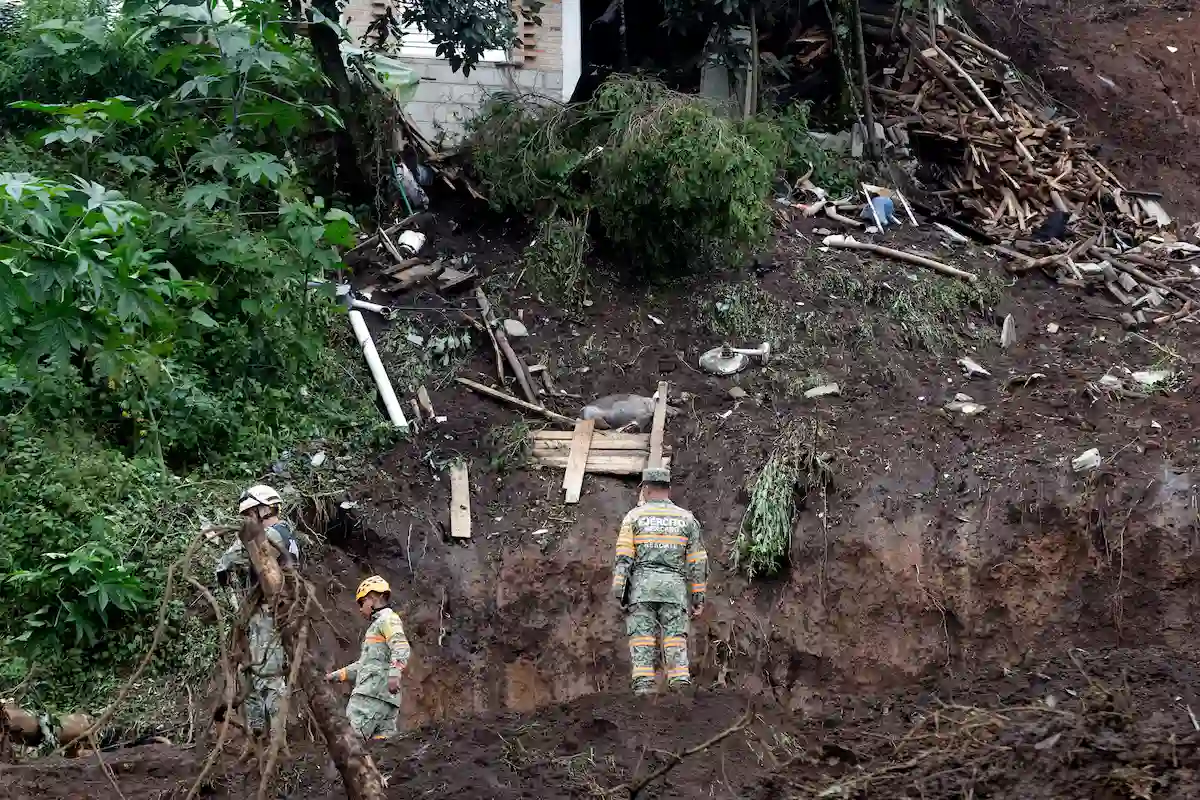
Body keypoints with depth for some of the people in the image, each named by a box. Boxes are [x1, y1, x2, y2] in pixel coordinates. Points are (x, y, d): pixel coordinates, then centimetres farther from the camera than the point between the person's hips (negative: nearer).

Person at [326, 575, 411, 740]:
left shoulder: (388, 618, 2)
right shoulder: (377, 624, 33)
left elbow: (401, 648, -16)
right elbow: (364, 663, 38)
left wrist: (394, 673, -30)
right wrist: (339, 675, 35)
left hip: (376, 689, -10)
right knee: (382, 738, 1)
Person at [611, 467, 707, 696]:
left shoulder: (634, 516, 6)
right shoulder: (686, 518, 11)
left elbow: (623, 558, -2)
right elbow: (698, 561, 9)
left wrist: (618, 591, -1)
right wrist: (699, 596, 13)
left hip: (641, 584, -1)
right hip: (674, 586, 1)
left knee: (642, 638, -2)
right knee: (676, 638, -1)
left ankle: (643, 685, -12)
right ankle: (681, 682, -14)